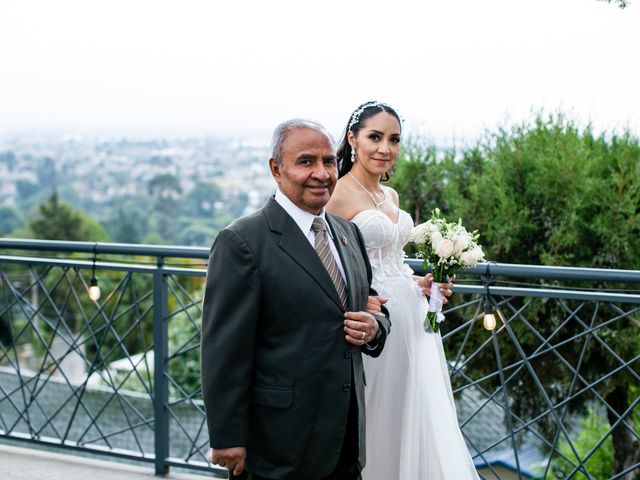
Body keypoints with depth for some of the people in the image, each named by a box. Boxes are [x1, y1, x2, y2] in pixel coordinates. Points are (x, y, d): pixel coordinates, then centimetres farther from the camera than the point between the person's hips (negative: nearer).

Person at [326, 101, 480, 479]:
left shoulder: (391, 195, 14)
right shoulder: (339, 195, -11)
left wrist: (418, 284, 7)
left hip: (412, 318, 8)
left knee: (420, 423, 11)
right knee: (377, 426, 3)